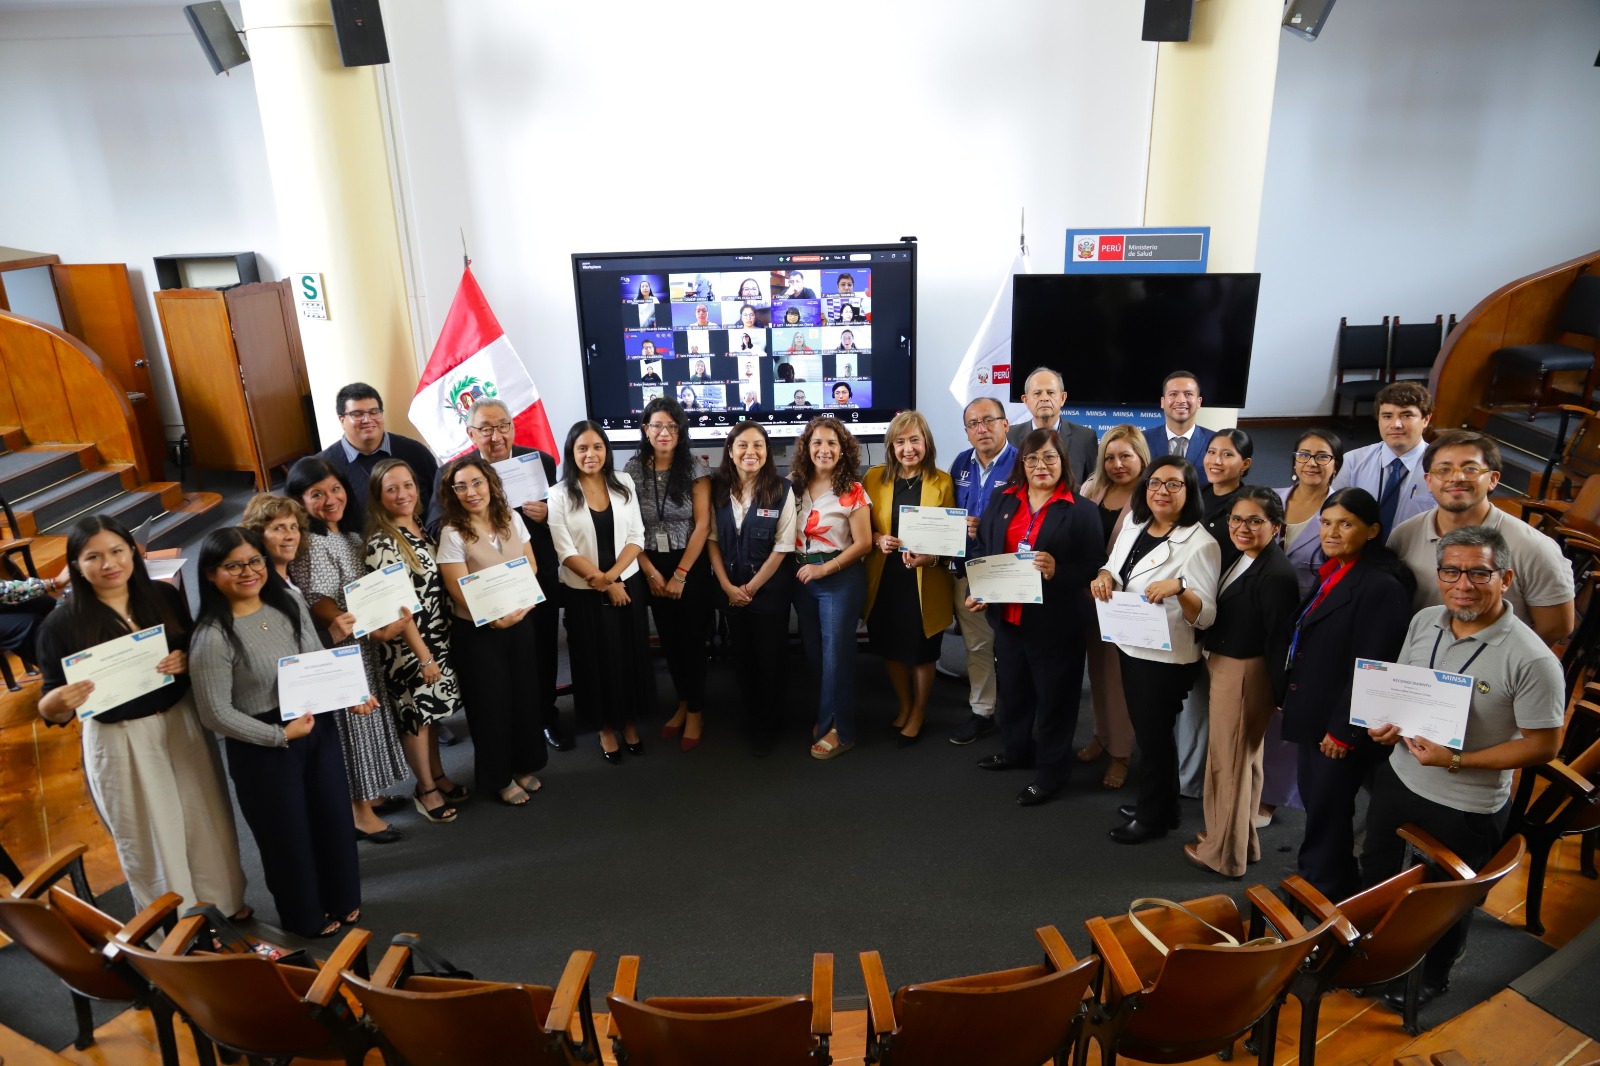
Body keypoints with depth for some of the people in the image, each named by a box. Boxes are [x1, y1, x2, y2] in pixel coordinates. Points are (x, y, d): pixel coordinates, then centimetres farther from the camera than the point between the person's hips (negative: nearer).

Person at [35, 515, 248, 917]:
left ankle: (225, 900, 41)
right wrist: (59, 701, -32)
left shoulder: (165, 596, -4)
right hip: (119, 741, -3)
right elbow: (50, 709, -8)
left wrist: (187, 660, -15)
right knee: (151, 838, 13)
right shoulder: (61, 624, -13)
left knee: (207, 820, 17)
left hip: (183, 722, 3)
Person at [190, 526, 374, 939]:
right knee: (289, 834, 14)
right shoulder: (213, 638, -21)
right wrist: (280, 735, -20)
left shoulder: (290, 603, -2)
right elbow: (216, 714, -18)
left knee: (335, 818, 19)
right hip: (263, 749, -6)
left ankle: (341, 899, 44)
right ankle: (306, 916, 39)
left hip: (318, 730, 6)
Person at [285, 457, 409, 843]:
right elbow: (319, 604, -25)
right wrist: (372, 630, -34)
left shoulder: (348, 533, 7)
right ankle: (359, 810, 17)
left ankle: (369, 792, 35)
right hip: (338, 649, -9)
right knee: (352, 722, 2)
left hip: (365, 643, 9)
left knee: (368, 715, 19)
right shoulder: (310, 544, -20)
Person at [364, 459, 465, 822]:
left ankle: (437, 775, 36)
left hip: (437, 639, 7)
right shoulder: (381, 543, -20)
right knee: (415, 714, 8)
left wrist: (435, 648, 12)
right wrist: (423, 655, -18)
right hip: (406, 647, -7)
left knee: (431, 710, 19)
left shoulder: (421, 529, 3)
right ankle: (425, 789, 24)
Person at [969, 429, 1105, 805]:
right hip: (1008, 616, 5)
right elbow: (983, 550, 12)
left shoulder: (1081, 509, -8)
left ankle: (1052, 772, 24)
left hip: (1056, 622, -5)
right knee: (1013, 689, 21)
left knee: (1054, 697, 8)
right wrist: (978, 591, 1)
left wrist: (1058, 571, -26)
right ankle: (1017, 750, 43)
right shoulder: (1003, 500, 6)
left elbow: (1096, 566, -11)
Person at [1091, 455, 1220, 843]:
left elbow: (1205, 616, -20)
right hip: (1130, 646, 7)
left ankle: (1154, 816, 29)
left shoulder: (1200, 543, -18)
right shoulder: (1133, 528, 3)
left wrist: (1179, 587, -39)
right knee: (1145, 731, 21)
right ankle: (1153, 801, 40)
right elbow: (1115, 568, 14)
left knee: (1154, 736, 9)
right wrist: (1104, 576, -9)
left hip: (1167, 657, -7)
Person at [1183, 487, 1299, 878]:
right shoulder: (1241, 558, 4)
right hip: (1223, 667, 9)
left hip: (1245, 675, -9)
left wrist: (1280, 698, -17)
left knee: (1230, 761, 7)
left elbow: (1279, 641, -21)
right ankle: (1239, 840, 41)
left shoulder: (1277, 575, -24)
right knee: (1242, 758, 23)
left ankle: (1225, 853, 25)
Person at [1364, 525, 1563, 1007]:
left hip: (1467, 805, -5)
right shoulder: (1424, 621, -7)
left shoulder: (1531, 660, -25)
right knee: (1375, 875, 25)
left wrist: (1456, 760, -26)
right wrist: (1385, 723, -10)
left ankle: (1432, 976, 47)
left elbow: (1543, 746, -20)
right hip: (1398, 777, 6)